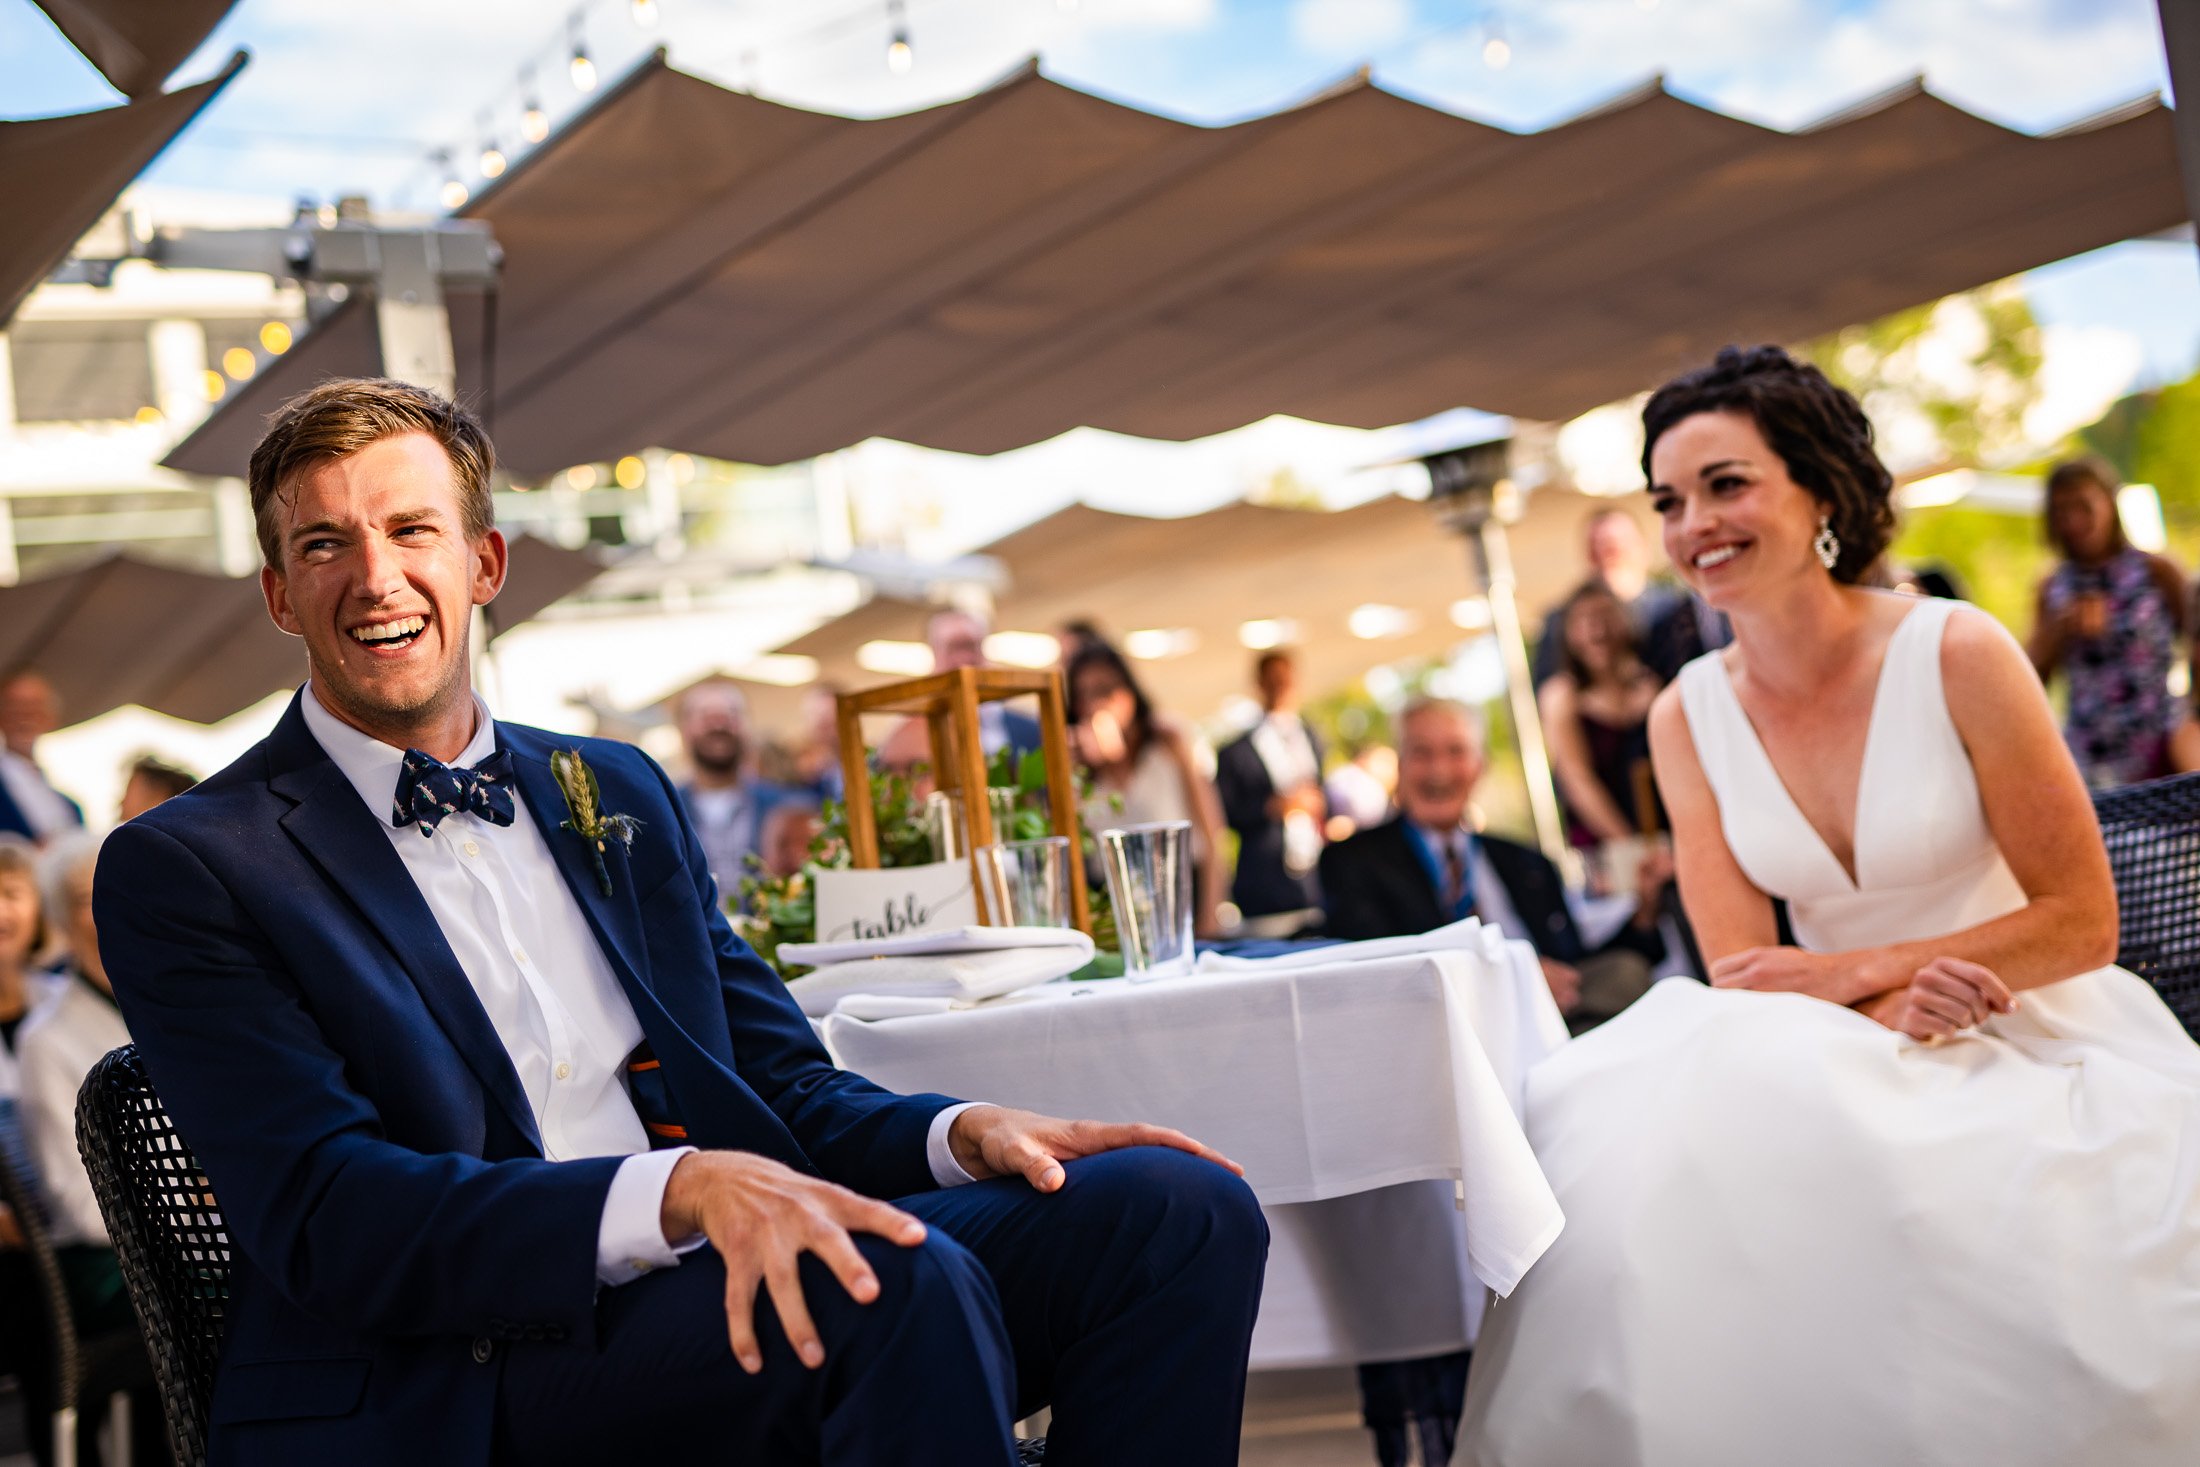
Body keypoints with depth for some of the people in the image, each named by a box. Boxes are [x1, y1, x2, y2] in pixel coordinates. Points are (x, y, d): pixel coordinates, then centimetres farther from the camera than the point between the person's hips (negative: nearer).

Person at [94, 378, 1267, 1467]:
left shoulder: (618, 796, 21)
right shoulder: (182, 870, 3)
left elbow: (787, 1091, 21)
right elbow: (323, 1218, -10)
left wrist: (963, 1134, -3)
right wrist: (677, 1192, -26)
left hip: (724, 1286, 6)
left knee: (1175, 1207, -15)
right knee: (904, 1282, -34)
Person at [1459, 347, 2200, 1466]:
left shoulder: (1955, 656, -9)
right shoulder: (1688, 716, 2)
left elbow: (2083, 923, -7)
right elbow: (1739, 968, -3)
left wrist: (1857, 969, -13)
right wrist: (1891, 1006, -22)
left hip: (2028, 1048, -3)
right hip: (1846, 1061, 3)